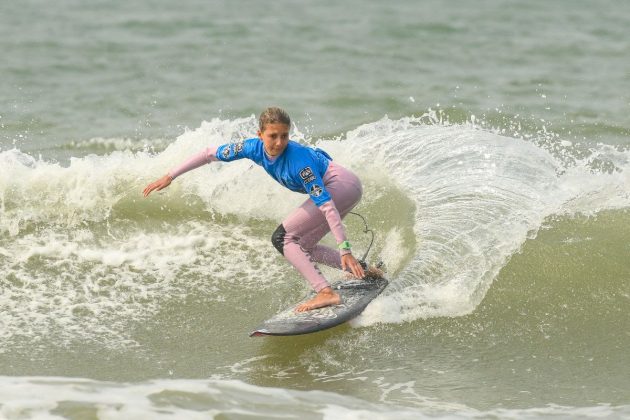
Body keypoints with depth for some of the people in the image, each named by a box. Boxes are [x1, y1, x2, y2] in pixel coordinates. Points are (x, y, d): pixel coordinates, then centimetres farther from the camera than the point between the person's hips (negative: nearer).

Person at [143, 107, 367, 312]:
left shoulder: (298, 160, -32)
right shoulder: (255, 148, -12)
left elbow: (326, 205, -34)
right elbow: (210, 154, -1)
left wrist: (345, 249, -37)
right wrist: (170, 176, -2)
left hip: (343, 185, -8)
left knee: (282, 238, -14)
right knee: (302, 248, 15)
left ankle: (326, 293, -24)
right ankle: (365, 273, 16)